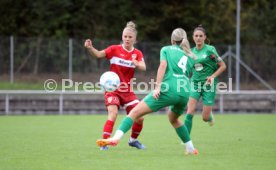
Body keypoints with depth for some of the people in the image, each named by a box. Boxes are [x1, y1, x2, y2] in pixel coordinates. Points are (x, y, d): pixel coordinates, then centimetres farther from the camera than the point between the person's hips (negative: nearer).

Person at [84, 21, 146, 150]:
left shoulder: (137, 53, 3)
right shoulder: (115, 49, -5)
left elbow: (143, 68, -15)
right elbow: (99, 54, -20)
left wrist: (136, 63, -38)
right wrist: (90, 48, -41)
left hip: (127, 91, 3)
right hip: (112, 89, -3)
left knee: (139, 117, 0)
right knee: (113, 113, -24)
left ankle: (133, 140, 25)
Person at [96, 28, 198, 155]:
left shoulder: (166, 49, 14)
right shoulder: (189, 56, 26)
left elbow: (163, 65, -5)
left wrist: (158, 87, -13)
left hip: (169, 89, -5)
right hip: (185, 92, 5)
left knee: (135, 112, -6)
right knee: (173, 119, 34)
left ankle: (116, 138, -23)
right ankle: (190, 148, 34)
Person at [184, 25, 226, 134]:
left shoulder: (210, 50, -7)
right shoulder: (191, 52, 7)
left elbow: (223, 66, -3)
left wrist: (213, 76, -16)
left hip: (208, 84, -3)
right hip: (195, 84, 3)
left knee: (205, 118, -2)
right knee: (190, 112, -16)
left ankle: (210, 116, 36)